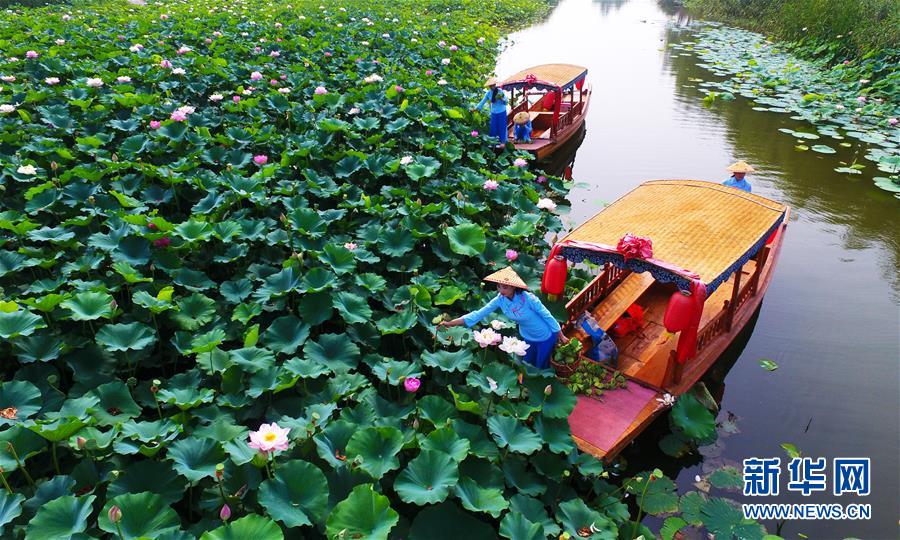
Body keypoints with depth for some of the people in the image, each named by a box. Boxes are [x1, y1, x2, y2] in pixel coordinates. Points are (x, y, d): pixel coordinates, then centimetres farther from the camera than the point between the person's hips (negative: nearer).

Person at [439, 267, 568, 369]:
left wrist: (561, 336, -11)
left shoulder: (528, 298, -33)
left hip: (546, 337, -5)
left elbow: (547, 316, -22)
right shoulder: (500, 299, -19)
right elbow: (479, 314, -21)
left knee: (542, 368, 12)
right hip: (528, 338, 5)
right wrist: (450, 323, -30)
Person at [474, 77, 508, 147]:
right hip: (493, 113, 3)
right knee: (493, 127, 5)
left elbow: (505, 102, -10)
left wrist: (502, 99, -30)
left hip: (501, 112, -3)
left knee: (502, 127, 0)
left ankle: (502, 142, 8)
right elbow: (483, 102, 3)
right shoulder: (488, 93, -2)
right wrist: (476, 108, -4)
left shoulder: (500, 91, -11)